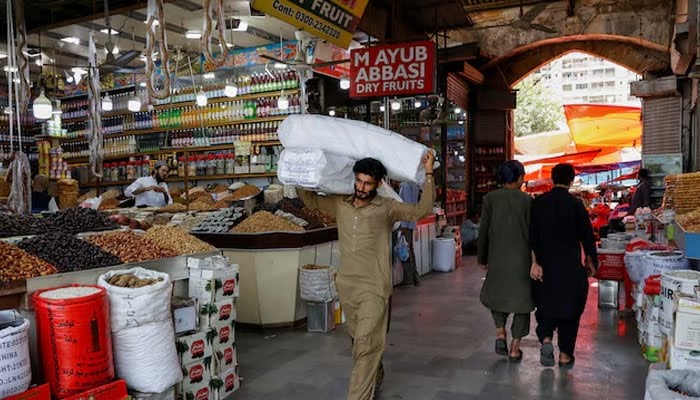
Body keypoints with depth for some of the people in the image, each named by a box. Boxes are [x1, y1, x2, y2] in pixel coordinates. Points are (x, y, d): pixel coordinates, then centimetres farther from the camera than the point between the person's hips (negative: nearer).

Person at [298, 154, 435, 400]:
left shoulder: (386, 208, -7)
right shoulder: (340, 204, 5)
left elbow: (422, 210, -13)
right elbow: (310, 200, 19)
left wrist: (428, 173, -18)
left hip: (374, 287, -5)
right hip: (346, 285, 5)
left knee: (366, 343, -11)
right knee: (359, 340, 21)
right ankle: (373, 377, 44)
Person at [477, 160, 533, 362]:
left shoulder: (490, 198, -4)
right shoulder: (527, 200, -7)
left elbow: (483, 231, -2)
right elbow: (532, 232, -4)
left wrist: (482, 258, 9)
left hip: (498, 257, 1)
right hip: (522, 258, -1)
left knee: (495, 293, 24)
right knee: (521, 298, 12)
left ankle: (500, 333, 7)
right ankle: (515, 348, 15)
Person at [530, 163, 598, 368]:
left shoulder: (538, 202, -2)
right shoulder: (575, 204, -9)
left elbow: (532, 234, -3)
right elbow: (587, 235, -5)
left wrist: (536, 261, 1)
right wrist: (592, 261, 8)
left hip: (545, 264, 2)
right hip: (571, 266, -2)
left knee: (545, 304, 16)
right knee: (569, 307, 10)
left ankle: (546, 338, -5)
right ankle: (565, 355, 16)